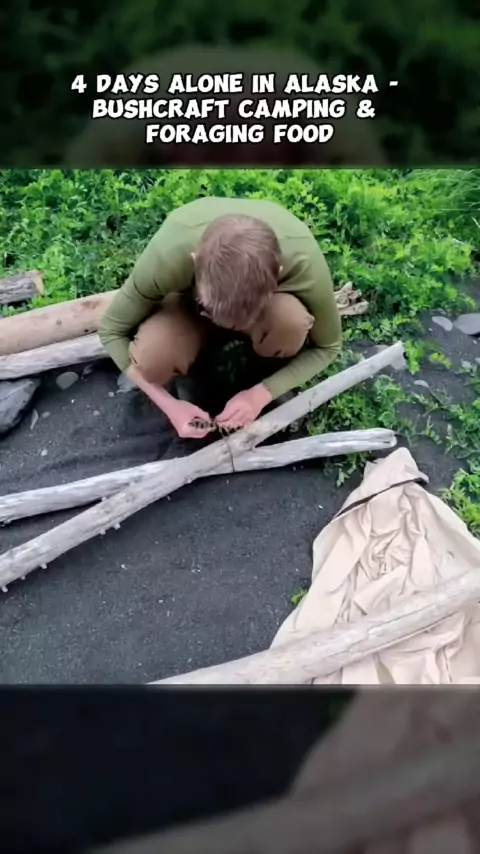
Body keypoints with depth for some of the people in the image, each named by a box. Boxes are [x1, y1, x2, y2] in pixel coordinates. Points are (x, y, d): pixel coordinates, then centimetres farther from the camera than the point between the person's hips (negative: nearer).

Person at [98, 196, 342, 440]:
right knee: (151, 357, -30)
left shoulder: (303, 261, -37)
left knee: (290, 319, -36)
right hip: (193, 302, 1)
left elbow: (327, 347, -19)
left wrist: (261, 393, -31)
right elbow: (111, 330, -21)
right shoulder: (169, 254, -38)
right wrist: (169, 405, -28)